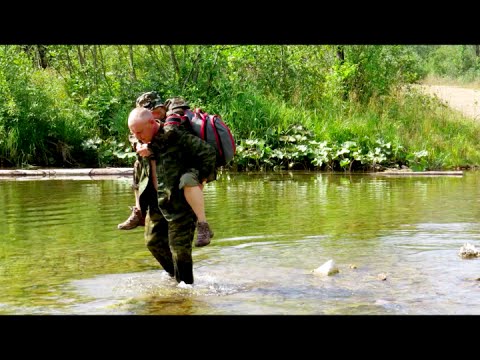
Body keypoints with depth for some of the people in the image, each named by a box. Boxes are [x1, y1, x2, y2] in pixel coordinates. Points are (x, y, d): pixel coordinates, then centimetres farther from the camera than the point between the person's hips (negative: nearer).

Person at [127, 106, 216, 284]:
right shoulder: (142, 143, 5)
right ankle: (174, 274, 36)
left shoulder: (175, 137, -19)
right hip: (156, 201, 8)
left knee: (179, 247, -3)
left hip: (180, 201, -8)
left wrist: (203, 177, -12)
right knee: (153, 240, 15)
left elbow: (208, 152, -18)